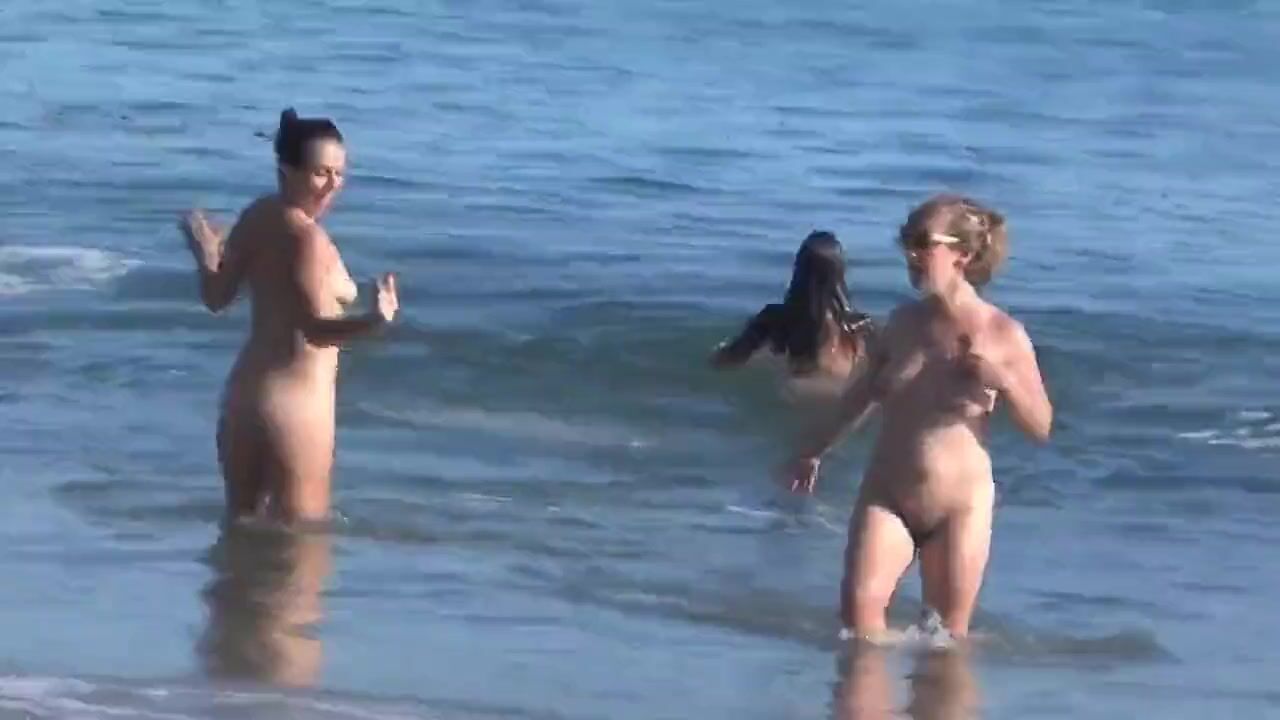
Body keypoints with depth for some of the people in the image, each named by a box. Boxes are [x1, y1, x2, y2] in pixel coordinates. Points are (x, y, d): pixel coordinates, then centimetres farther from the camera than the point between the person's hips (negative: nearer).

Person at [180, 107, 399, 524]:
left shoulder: (257, 217, 4)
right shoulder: (307, 238, -20)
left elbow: (217, 296, 12)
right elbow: (316, 329, -26)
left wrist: (205, 254, 32)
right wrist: (374, 320, -42)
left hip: (244, 392, 9)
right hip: (296, 400, -9)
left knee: (242, 522, 18)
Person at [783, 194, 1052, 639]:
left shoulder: (1002, 335, -8)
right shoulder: (904, 322, 4)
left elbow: (1041, 426, -3)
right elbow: (866, 391, 21)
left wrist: (1004, 381, -21)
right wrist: (816, 448, 26)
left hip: (959, 506, -3)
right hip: (886, 497, 3)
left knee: (947, 638, 1)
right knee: (859, 607, -15)